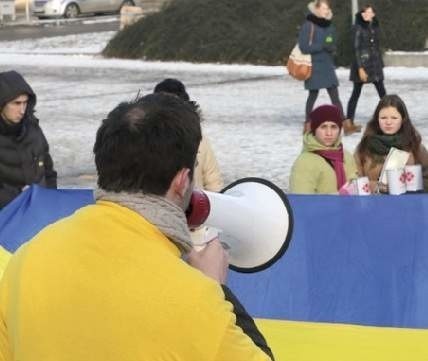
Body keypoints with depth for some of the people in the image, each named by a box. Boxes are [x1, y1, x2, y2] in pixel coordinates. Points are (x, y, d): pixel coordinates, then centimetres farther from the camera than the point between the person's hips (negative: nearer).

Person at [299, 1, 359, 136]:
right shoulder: (308, 25, -11)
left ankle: (346, 125, -5)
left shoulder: (329, 26, 8)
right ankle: (308, 125, 18)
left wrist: (331, 47, -7)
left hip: (328, 66, 5)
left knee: (335, 96, 0)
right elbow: (304, 47, -15)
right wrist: (322, 45, -21)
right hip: (314, 67, -5)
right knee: (313, 95, 4)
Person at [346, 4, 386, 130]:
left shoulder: (375, 27, 9)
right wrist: (360, 68, -18)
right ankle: (349, 120, 7)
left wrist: (380, 64, 14)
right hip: (362, 64, -5)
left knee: (382, 92, 2)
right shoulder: (358, 28, -9)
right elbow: (356, 48, -13)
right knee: (356, 93, 1)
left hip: (375, 64, 5)